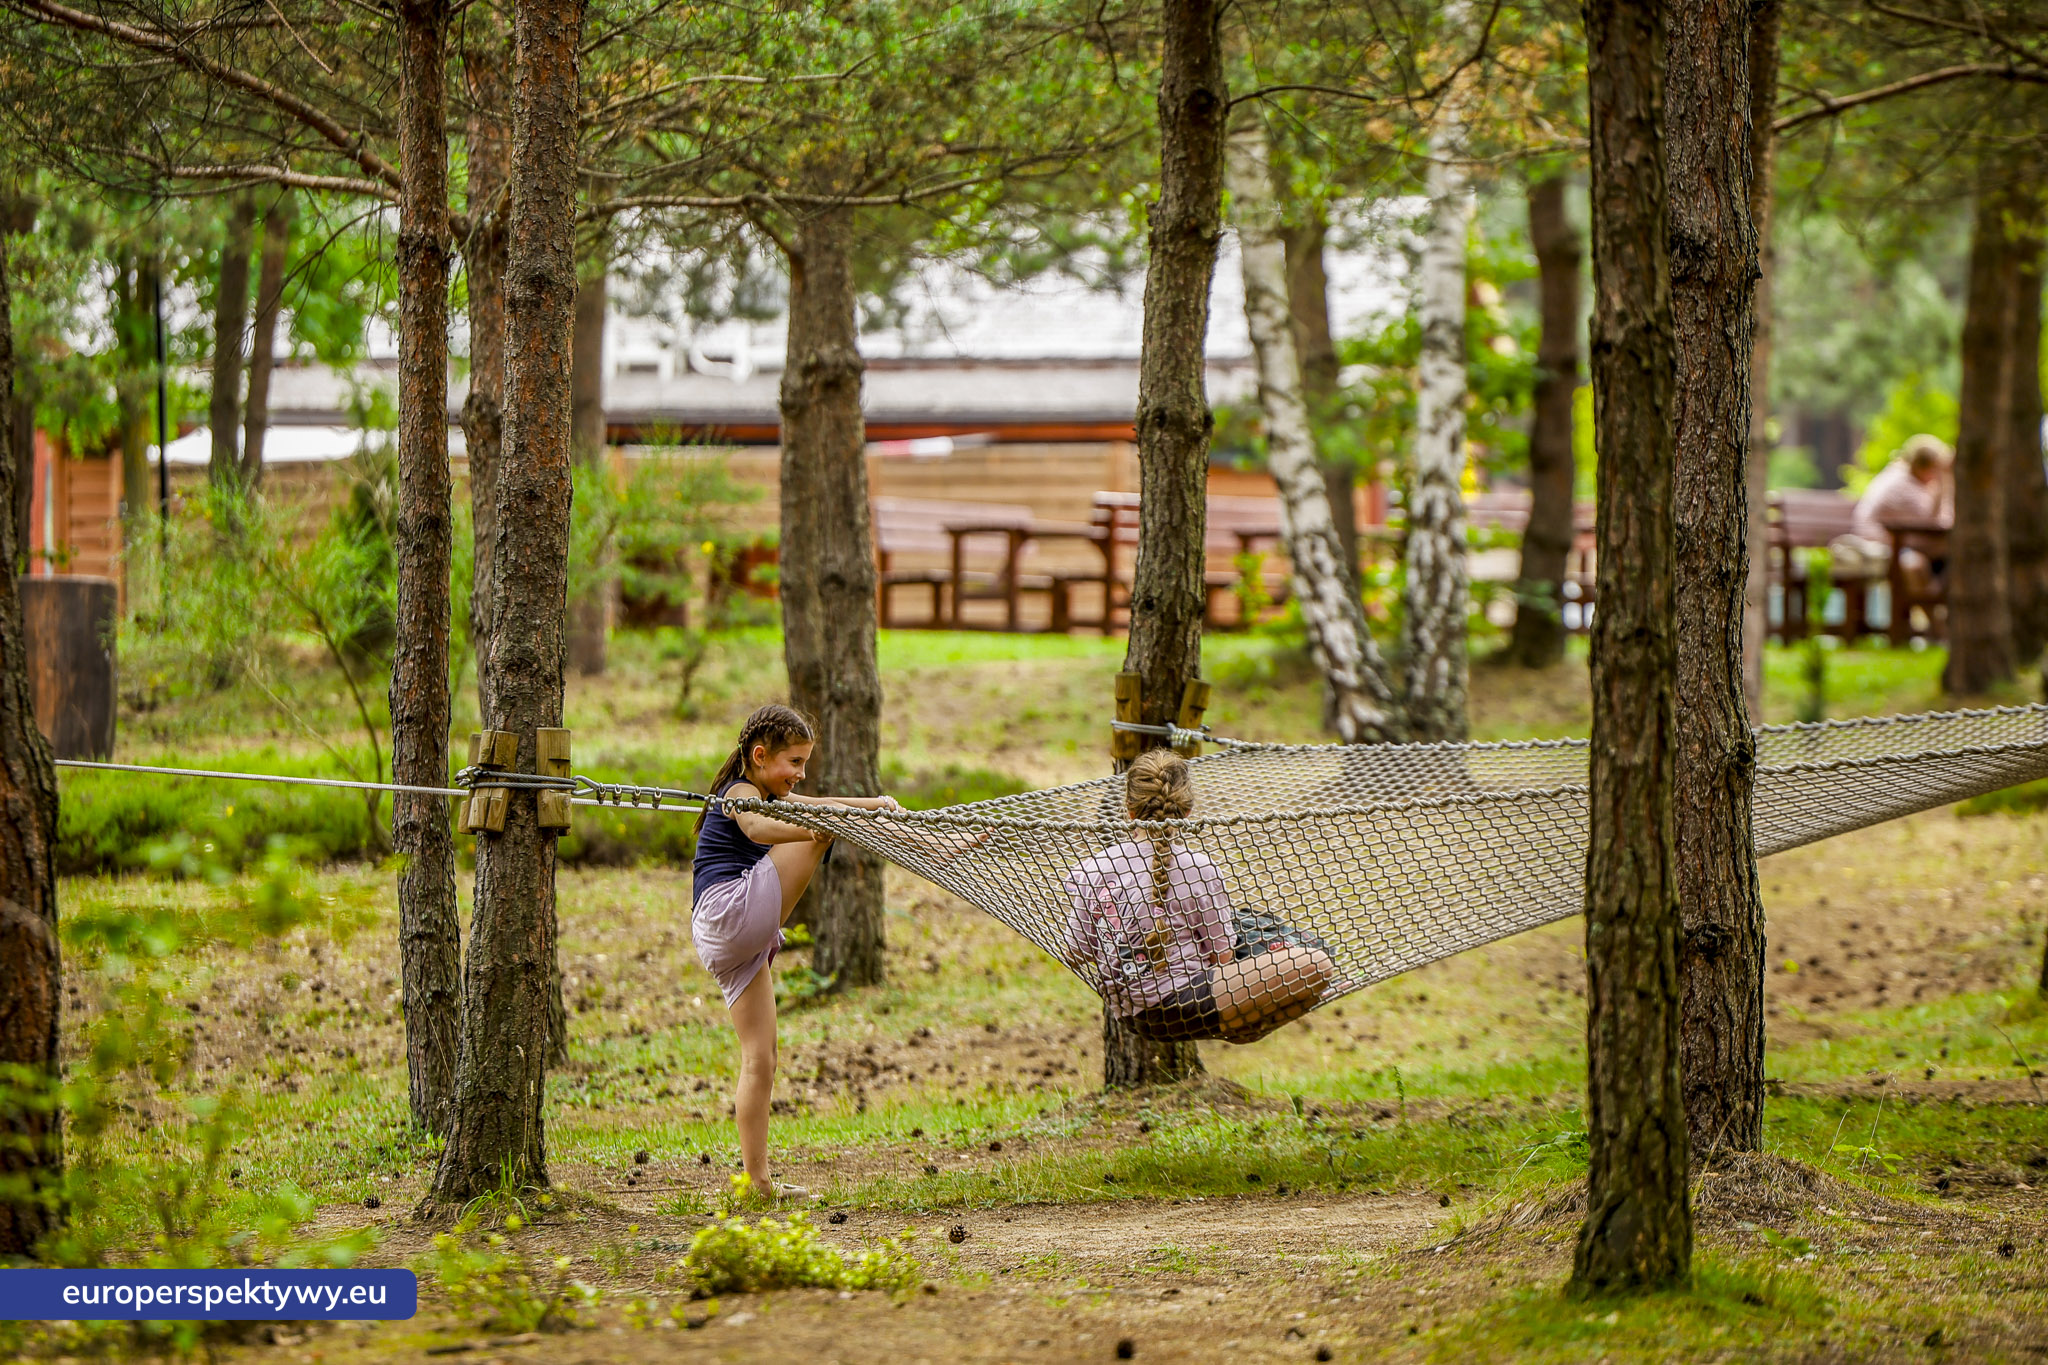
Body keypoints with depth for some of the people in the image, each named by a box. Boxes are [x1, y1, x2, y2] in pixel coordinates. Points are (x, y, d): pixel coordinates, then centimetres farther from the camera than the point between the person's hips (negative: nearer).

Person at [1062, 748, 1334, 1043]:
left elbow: (1079, 956, 6)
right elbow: (1222, 958, -6)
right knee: (1315, 964, -11)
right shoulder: (1198, 868, -15)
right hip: (1178, 1011, -7)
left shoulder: (1093, 868, -3)